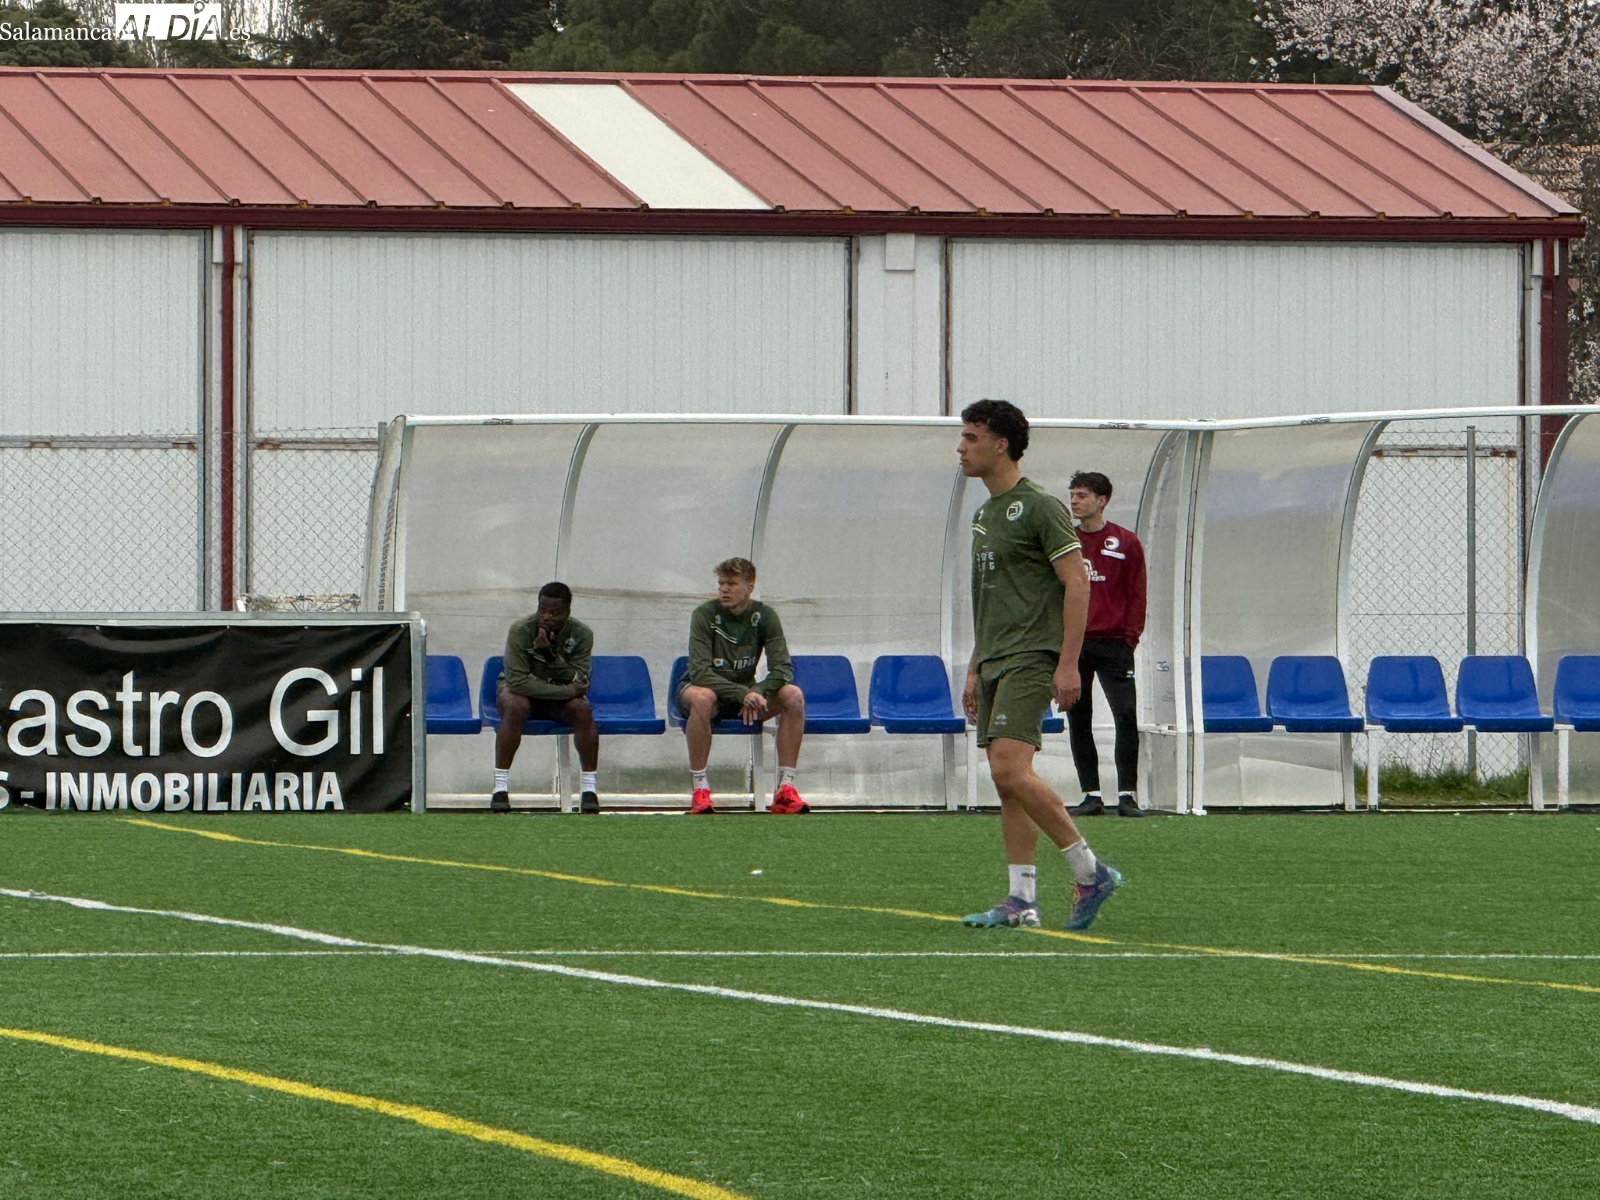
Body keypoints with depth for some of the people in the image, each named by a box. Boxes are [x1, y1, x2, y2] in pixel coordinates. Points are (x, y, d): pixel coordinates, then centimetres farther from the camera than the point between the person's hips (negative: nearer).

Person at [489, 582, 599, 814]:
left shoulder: (581, 634, -16)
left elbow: (580, 683, -22)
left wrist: (551, 654, -36)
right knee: (515, 706, -36)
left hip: (561, 695, 2)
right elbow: (518, 681, -31)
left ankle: (590, 788, -21)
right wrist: (569, 690, -30)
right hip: (525, 692, -2)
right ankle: (500, 788, -32)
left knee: (583, 710, -29)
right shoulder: (521, 630, -24)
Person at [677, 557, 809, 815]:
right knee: (701, 697, -39)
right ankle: (700, 790, -32)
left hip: (746, 692, 3)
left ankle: (786, 788, -22)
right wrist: (743, 694, -36)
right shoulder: (705, 615, -15)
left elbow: (782, 669, -12)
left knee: (793, 696, -23)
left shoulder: (764, 616, -6)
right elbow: (700, 672, -25)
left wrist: (758, 692, -33)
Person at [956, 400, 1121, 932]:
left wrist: (1068, 664, -19)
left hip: (1030, 659, -9)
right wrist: (975, 671, 22)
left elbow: (1076, 583, -14)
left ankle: (1089, 871, -10)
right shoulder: (984, 513, 18)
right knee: (1007, 779, 5)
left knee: (1010, 768, -19)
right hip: (994, 662, 9)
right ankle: (1022, 899, 6)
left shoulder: (1040, 507, -10)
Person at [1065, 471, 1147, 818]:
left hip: (1113, 643, -3)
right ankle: (1091, 794, 7)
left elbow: (1136, 595, 5)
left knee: (1126, 716, -11)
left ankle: (1127, 794, -6)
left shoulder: (1126, 543, 4)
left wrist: (1130, 637, -4)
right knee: (1078, 720, 2)